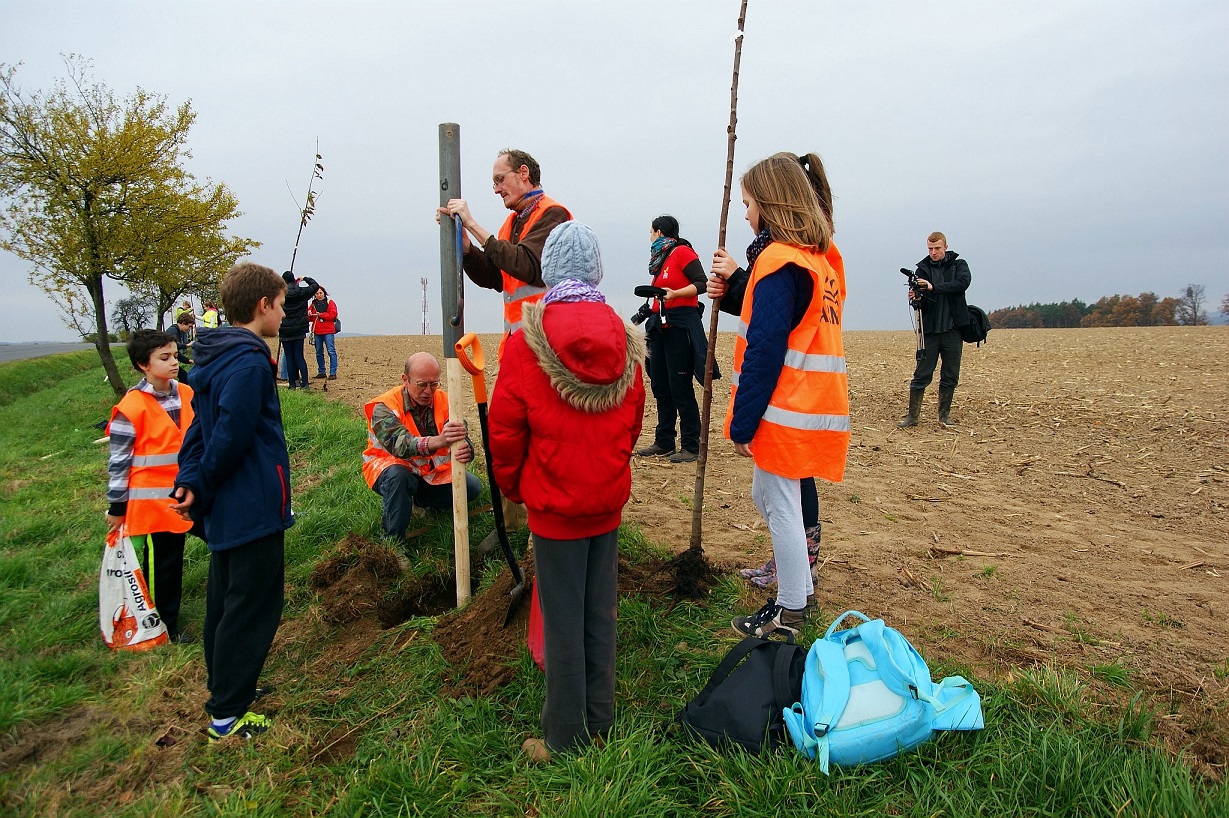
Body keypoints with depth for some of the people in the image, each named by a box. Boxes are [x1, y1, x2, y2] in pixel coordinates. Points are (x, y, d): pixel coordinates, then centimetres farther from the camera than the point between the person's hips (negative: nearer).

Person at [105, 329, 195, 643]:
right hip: (151, 498, -5)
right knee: (160, 562, 8)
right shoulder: (132, 407, -16)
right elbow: (118, 458, -11)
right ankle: (164, 625, 23)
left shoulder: (186, 394, 1)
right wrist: (116, 507, -7)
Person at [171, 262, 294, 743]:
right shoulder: (249, 363, -21)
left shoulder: (216, 357, 10)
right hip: (254, 509, -10)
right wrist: (201, 487, -9)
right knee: (252, 608, 2)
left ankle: (226, 686, 37)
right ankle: (227, 716, 12)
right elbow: (231, 437, -23)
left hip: (225, 510, 10)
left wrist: (190, 482, 1)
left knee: (225, 600, 21)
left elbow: (200, 428, 9)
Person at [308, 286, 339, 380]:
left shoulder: (330, 302, 3)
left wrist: (320, 314, -12)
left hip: (328, 331, -5)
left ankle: (333, 373, -10)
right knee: (319, 352, 10)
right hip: (317, 332, 5)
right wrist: (309, 315, -8)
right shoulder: (313, 304, 15)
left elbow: (332, 315, -10)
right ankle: (321, 372, 18)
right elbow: (309, 319, 14)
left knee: (331, 351, -10)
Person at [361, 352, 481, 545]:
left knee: (472, 488, -11)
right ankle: (393, 542, -19)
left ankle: (420, 499, 14)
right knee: (397, 476, -38)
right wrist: (439, 441, -62)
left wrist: (466, 450, -52)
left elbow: (461, 438, -25)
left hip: (432, 470, 5)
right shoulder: (384, 407, -26)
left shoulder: (444, 401, -13)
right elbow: (400, 445, -43)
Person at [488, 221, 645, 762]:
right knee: (600, 614, 15)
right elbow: (633, 421, 8)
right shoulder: (624, 341, -1)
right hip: (608, 501, 4)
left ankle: (564, 738, 19)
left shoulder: (527, 343, -13)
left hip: (554, 505, -4)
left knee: (562, 621, 6)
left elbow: (505, 430, -9)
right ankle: (599, 721, 30)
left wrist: (511, 487, 8)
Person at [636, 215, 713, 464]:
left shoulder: (682, 252, -6)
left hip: (680, 325, -9)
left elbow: (701, 283, -14)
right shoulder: (661, 258, 18)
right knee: (660, 386, 10)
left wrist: (674, 294, -24)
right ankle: (664, 442, 19)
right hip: (660, 325, 9)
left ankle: (690, 446, -1)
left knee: (680, 387, -8)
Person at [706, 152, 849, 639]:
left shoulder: (779, 261, -16)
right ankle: (801, 586, 31)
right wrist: (737, 287, 8)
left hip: (785, 412, -9)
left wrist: (742, 424, -18)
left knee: (781, 506, 2)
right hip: (815, 403, 9)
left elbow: (765, 352, -21)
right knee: (767, 495, 20)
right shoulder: (817, 256, 14)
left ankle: (789, 612, 15)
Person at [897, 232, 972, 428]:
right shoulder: (923, 269, 7)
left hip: (953, 330, 0)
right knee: (921, 374, -3)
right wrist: (915, 300, -24)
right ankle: (912, 415, 2)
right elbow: (921, 302, 0)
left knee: (950, 376, 6)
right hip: (930, 330, 0)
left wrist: (934, 287, -25)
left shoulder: (959, 265, 6)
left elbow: (963, 282, -17)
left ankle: (944, 414, 18)